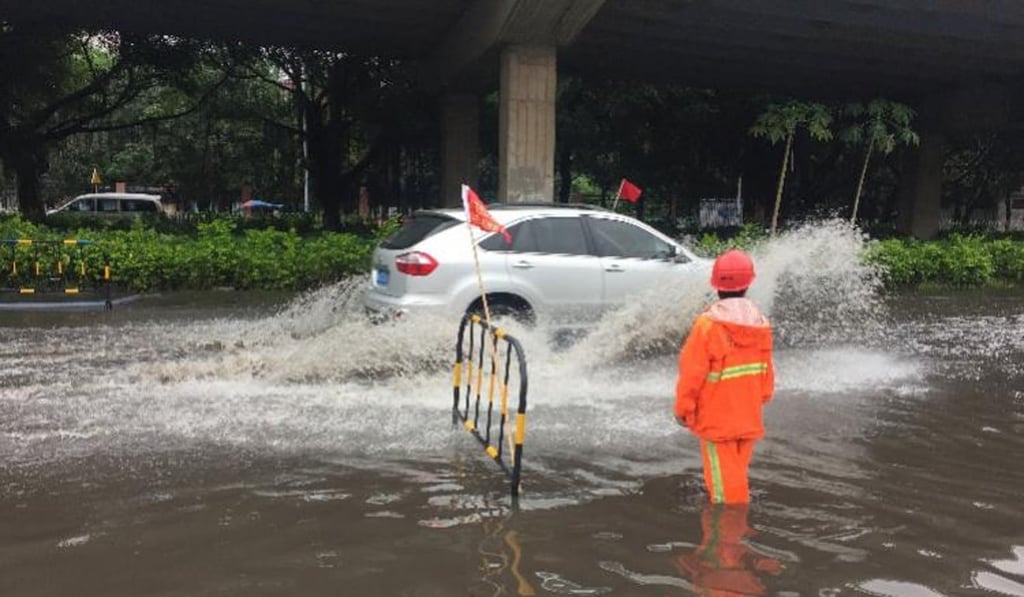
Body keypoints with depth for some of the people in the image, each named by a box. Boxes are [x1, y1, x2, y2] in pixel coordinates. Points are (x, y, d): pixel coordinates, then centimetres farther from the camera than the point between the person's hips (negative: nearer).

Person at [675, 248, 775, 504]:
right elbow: (766, 371, 9)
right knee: (736, 475, 20)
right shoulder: (761, 323, 0)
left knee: (725, 485, 4)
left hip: (717, 419, -6)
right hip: (749, 419, 6)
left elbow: (692, 371, -15)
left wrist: (684, 409, -3)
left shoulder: (708, 324, -18)